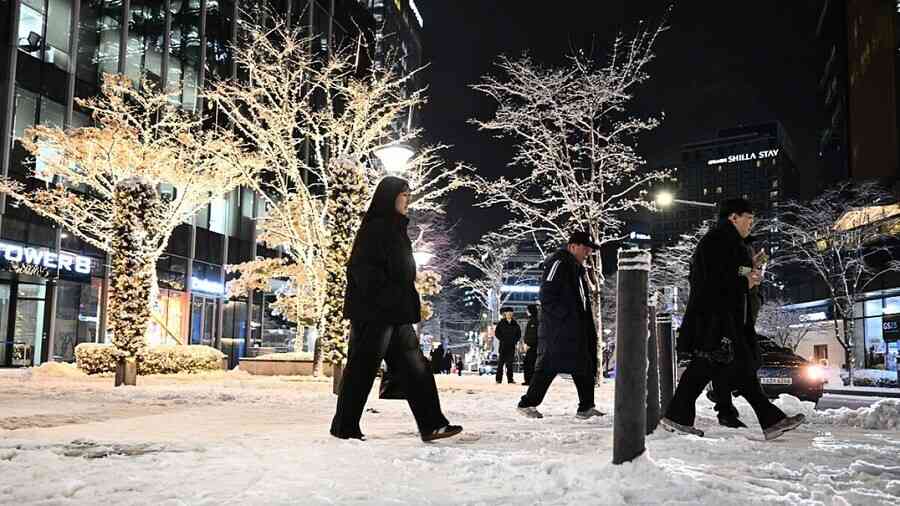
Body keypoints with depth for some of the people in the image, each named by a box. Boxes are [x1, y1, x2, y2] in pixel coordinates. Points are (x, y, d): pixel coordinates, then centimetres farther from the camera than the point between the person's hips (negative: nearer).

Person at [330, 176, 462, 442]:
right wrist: (386, 297, -22)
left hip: (397, 314, 10)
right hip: (374, 313, -10)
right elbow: (362, 269, -19)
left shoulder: (396, 230, 19)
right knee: (362, 369, -1)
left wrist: (410, 305, 19)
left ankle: (432, 424, 5)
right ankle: (344, 427, 10)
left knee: (415, 368, 5)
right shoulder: (375, 227, -11)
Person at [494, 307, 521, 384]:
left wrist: (515, 340, 4)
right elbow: (496, 332, -1)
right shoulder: (501, 323, 0)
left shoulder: (515, 324, 9)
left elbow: (519, 333, 15)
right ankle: (499, 379, 0)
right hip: (503, 346, -3)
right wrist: (502, 339, -8)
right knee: (501, 362, -4)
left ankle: (510, 379, 7)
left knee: (510, 363, 5)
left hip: (511, 346, 3)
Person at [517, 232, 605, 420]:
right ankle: (527, 403, -1)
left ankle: (586, 407, 18)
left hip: (575, 330, 10)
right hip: (558, 329, -10)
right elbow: (547, 296, -19)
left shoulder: (576, 268, 20)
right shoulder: (558, 263, -11)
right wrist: (565, 315, -21)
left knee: (585, 368, 11)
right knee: (548, 365, -9)